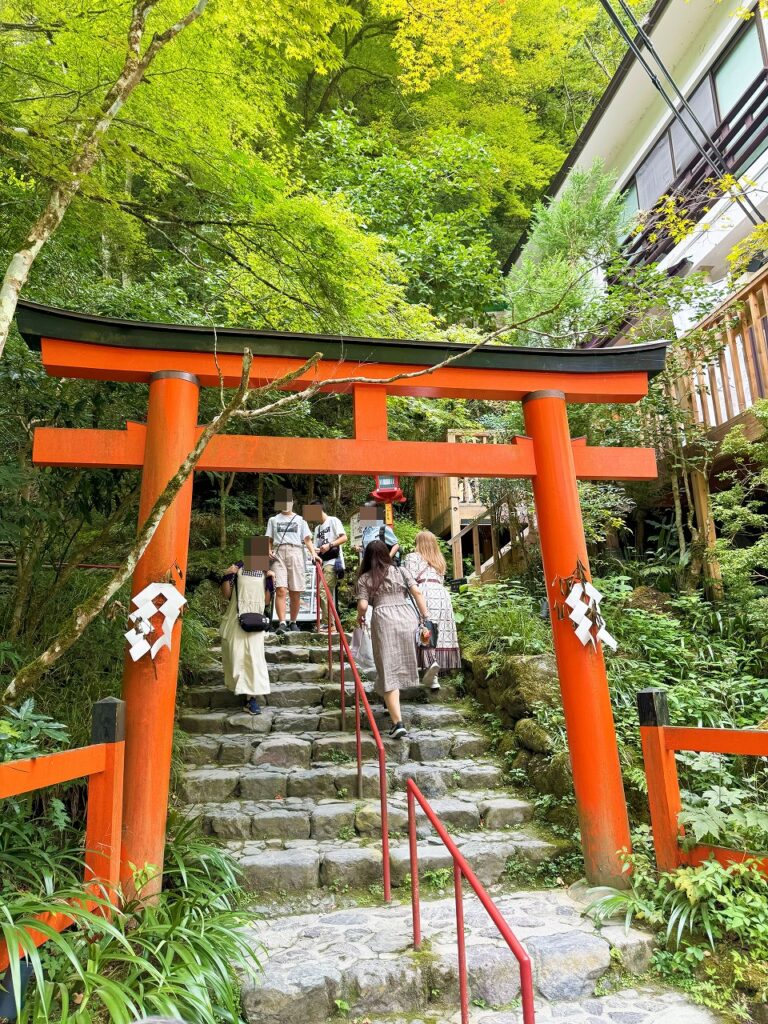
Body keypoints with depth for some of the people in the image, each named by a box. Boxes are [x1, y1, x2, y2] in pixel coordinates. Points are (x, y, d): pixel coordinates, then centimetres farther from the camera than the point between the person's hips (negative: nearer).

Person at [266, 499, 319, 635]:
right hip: (278, 554, 0)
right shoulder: (273, 520, 21)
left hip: (296, 553, 0)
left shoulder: (300, 520, 18)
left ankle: (293, 622, 13)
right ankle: (282, 623, -19)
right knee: (281, 590, -15)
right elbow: (269, 539, 17)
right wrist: (269, 551, -3)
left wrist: (313, 553, -6)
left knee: (295, 593, 0)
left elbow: (307, 539, 10)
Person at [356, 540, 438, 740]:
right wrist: (425, 617, 7)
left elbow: (363, 605, 1)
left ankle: (398, 723, -6)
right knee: (404, 663, 18)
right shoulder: (401, 571, 16)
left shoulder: (364, 578, 11)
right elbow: (417, 592, 5)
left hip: (383, 620, -2)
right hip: (408, 616, 2)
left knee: (389, 672, -1)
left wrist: (359, 618, 20)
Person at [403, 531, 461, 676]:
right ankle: (446, 665, 7)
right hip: (442, 594, 6)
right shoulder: (439, 559, 27)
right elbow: (442, 580, 18)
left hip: (425, 595, -6)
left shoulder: (412, 557, 8)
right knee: (443, 631, 6)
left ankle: (432, 662, -21)